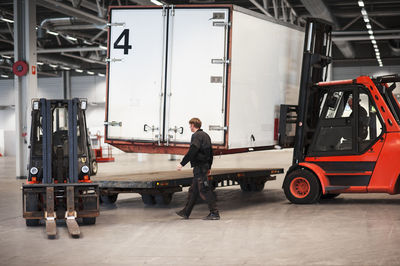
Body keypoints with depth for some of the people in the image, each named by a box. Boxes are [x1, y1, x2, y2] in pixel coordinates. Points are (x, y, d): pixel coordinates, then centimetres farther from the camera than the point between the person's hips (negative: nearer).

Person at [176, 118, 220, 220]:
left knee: (204, 190, -9)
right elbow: (210, 153, 21)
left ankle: (214, 213, -10)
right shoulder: (205, 135, 18)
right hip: (204, 165, 10)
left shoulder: (197, 136, -12)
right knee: (193, 190, 15)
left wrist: (182, 164, -20)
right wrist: (208, 167, 25)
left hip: (199, 166, -10)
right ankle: (186, 212, 23)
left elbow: (192, 151, -22)